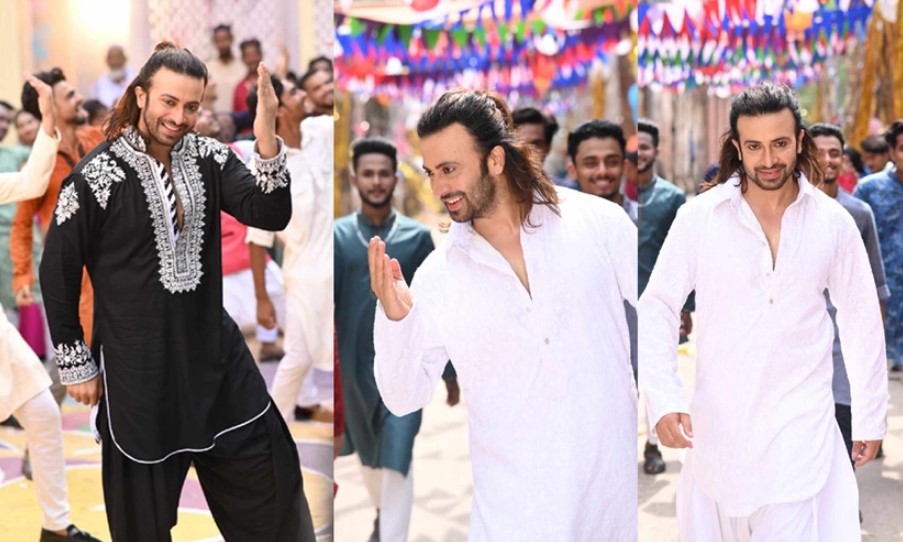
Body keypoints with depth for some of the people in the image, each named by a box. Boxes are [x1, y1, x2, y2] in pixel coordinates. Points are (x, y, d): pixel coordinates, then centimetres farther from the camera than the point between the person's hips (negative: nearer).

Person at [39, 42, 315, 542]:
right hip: (138, 365, -4)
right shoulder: (97, 175, -13)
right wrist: (77, 365, -1)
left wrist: (267, 140, -32)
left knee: (272, 479, 11)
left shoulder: (209, 157, -2)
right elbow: (57, 272, -5)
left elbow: (270, 215, -15)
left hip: (216, 351, 4)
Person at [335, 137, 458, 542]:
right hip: (354, 364, 2)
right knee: (367, 454, 19)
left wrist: (449, 371, 3)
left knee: (397, 459, -10)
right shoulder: (337, 236, -2)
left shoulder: (417, 237, -2)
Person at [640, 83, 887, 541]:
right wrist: (664, 399, -15)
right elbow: (656, 309, -4)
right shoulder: (698, 217, -6)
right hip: (718, 421, 0)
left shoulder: (833, 223, -1)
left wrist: (871, 416, 10)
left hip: (801, 427, 0)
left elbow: (861, 321, 8)